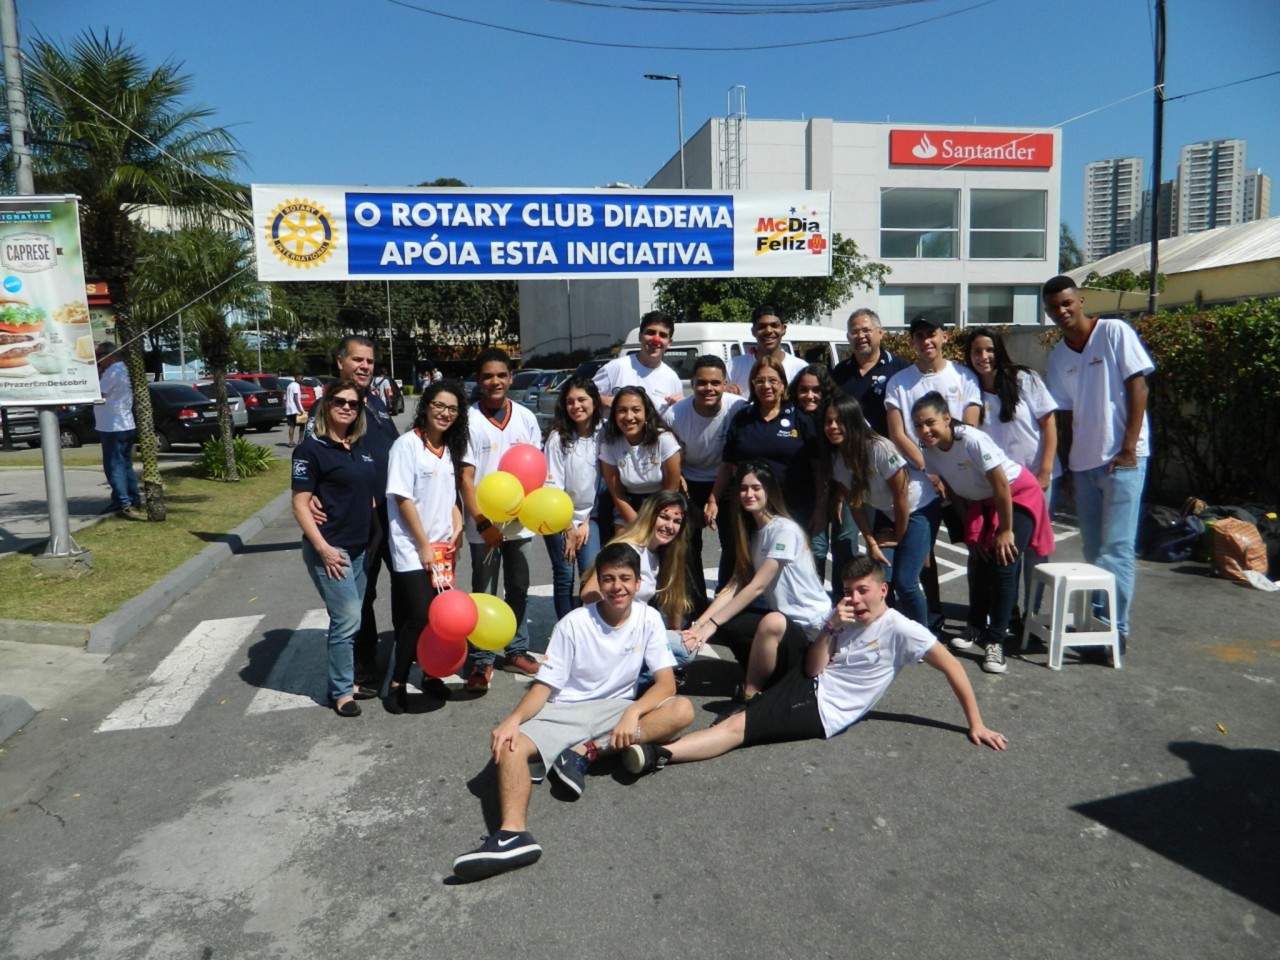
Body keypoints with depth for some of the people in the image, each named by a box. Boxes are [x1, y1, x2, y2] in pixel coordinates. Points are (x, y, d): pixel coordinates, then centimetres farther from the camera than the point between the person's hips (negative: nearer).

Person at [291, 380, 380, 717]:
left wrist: (375, 535, 14)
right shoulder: (311, 448, -10)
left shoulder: (360, 447, 10)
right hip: (330, 550, -7)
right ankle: (341, 692, 10)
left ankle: (346, 680, 28)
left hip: (361, 547, 7)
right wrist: (322, 547, -18)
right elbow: (300, 504, -12)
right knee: (347, 620, -5)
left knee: (350, 620, 15)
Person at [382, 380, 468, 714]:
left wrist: (457, 527, 1)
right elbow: (403, 498, -13)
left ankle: (431, 674, 24)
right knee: (420, 615, -10)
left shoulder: (450, 448, 10)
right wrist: (423, 544, -13)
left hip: (443, 547, 6)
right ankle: (397, 684, 5)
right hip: (412, 548, -6)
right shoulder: (408, 443, -11)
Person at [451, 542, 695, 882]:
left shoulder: (648, 619, -4)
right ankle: (513, 833, -50)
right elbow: (544, 685, -9)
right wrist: (514, 719, -29)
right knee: (509, 744, -30)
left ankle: (586, 752, -26)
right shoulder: (574, 624, -9)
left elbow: (666, 682, -10)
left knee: (682, 710, -26)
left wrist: (633, 713, -29)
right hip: (565, 712, -1)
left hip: (617, 710, 2)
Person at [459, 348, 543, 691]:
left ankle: (516, 650, 30)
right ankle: (481, 660, 17)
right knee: (484, 594, 6)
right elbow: (465, 476, -10)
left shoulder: (526, 418, 3)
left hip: (520, 521, 4)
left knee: (518, 590, 15)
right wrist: (483, 522, -17)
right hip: (484, 524, -4)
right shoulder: (470, 420, -8)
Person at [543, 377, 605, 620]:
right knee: (564, 576, 1)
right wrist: (568, 529, -10)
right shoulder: (558, 438, -12)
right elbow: (553, 489, -11)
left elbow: (603, 481, 0)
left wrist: (586, 522, -2)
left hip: (589, 514, 2)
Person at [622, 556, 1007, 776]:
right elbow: (814, 669, 6)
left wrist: (976, 724, -6)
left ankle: (659, 753, -33)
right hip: (807, 684, 7)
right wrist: (830, 628, -10)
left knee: (739, 726, -24)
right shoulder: (845, 617, 11)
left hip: (824, 711, -7)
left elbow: (951, 666, -6)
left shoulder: (899, 629, -8)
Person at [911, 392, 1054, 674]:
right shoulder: (928, 451, -13)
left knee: (1003, 564, -14)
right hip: (981, 502, 6)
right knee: (979, 563, 5)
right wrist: (966, 527, 1)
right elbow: (951, 489, 1)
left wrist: (1006, 530, -18)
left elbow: (1001, 485, -26)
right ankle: (976, 627, 28)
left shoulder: (972, 440, -32)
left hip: (1018, 495, -6)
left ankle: (995, 641, -6)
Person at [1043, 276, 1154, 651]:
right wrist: (1066, 465, 9)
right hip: (1083, 462, 6)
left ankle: (1116, 628, 1)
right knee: (1092, 549, 10)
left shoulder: (1115, 332, -4)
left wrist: (1128, 448, -13)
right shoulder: (1058, 357, 11)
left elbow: (1137, 387, -8)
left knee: (1116, 547, -7)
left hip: (1122, 458, -5)